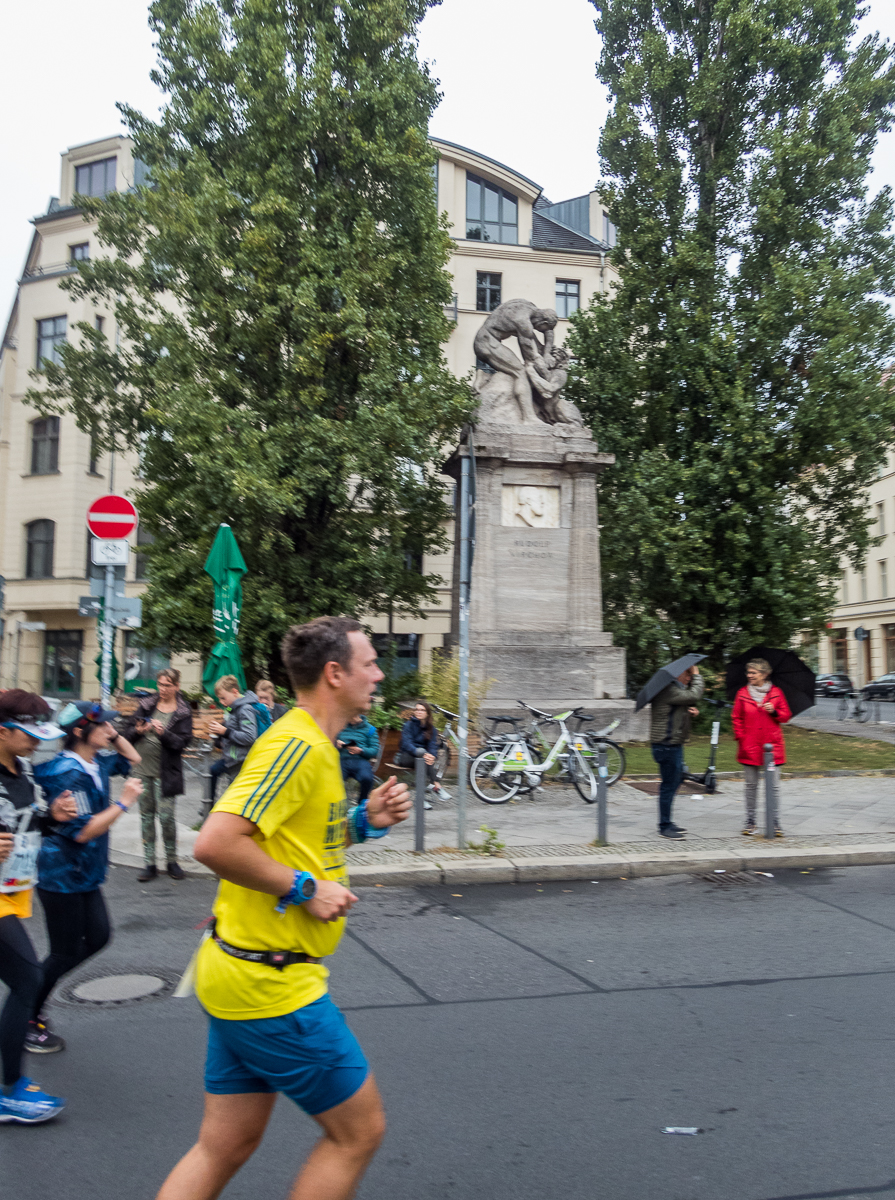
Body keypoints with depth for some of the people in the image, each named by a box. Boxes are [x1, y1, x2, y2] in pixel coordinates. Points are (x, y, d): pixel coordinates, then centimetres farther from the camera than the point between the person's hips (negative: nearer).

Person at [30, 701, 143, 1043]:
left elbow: (132, 759, 22)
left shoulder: (97, 763, 4)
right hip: (62, 876, -9)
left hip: (85, 874, 9)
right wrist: (123, 802, -21)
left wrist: (113, 734, 4)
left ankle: (36, 988, 26)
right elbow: (82, 832, -27)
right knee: (65, 953, 2)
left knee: (97, 938, 12)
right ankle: (27, 1019, 20)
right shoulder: (70, 774, -24)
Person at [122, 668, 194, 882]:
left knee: (166, 815, -7)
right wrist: (138, 730, -15)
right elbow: (128, 732, 7)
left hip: (166, 772, -4)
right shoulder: (147, 705, 8)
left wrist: (163, 732, -24)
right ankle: (149, 863, 16)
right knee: (146, 815, 8)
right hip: (143, 769, 4)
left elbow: (182, 742, -9)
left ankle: (171, 860, 12)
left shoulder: (183, 712, -1)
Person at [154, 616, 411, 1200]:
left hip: (243, 975, 10)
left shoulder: (313, 744, 12)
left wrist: (363, 821, 7)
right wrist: (305, 888, -20)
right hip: (270, 983, -10)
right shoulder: (297, 745, -20)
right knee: (359, 1130, 6)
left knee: (225, 1147, 17)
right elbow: (215, 843, -29)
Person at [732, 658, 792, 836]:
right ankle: (750, 822, 12)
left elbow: (786, 716, 10)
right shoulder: (742, 693, 5)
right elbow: (736, 718, 8)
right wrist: (741, 738, -2)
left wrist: (774, 711, -10)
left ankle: (774, 823, 8)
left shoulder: (776, 692, 5)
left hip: (772, 746, 0)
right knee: (751, 785, 5)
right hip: (750, 747, 1)